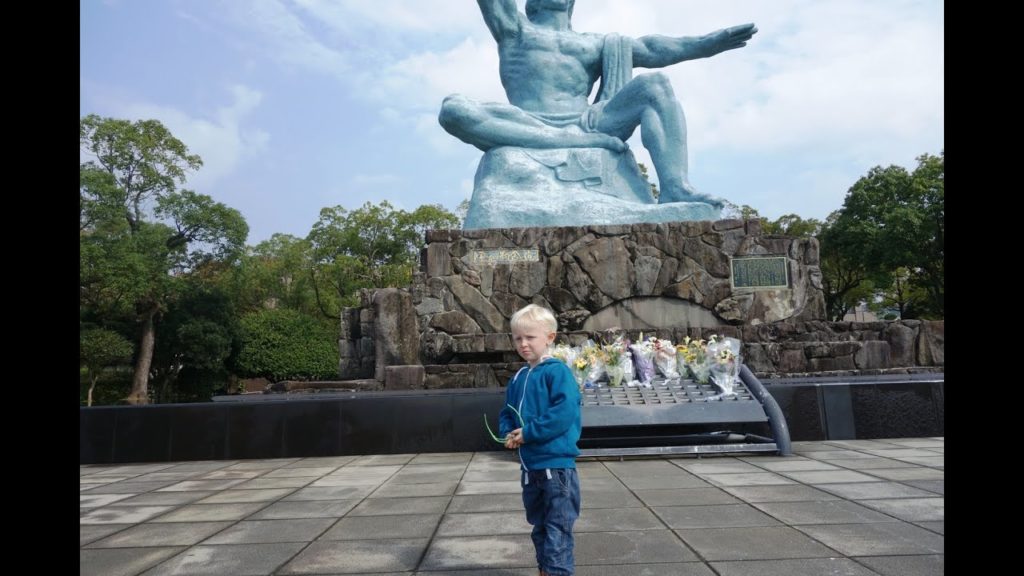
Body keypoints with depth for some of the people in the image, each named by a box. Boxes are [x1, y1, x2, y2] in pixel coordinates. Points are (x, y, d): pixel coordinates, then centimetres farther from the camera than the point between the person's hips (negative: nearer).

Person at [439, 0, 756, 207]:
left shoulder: (595, 44, 28)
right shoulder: (513, 28, 23)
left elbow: (650, 49, 17)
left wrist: (707, 42, 5)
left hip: (586, 128, 3)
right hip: (529, 134, -2)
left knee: (655, 84, -15)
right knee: (453, 109, -27)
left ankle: (675, 189, -35)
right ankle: (575, 141, -35)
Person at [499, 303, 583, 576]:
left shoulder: (557, 371, -13)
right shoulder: (518, 378, 10)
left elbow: (564, 413, -24)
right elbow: (507, 413, 17)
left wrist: (528, 433, -20)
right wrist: (508, 433, -5)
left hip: (557, 465, -8)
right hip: (529, 466, 8)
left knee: (557, 532, -1)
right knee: (540, 528, 21)